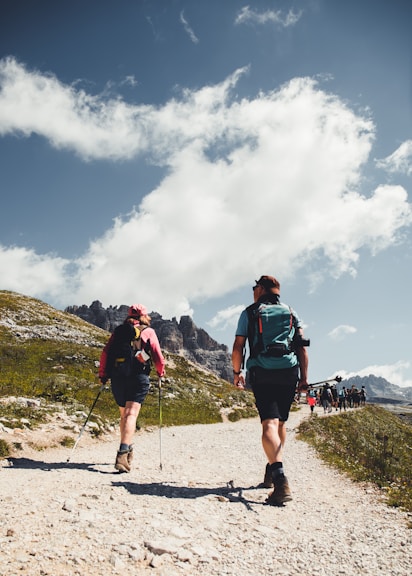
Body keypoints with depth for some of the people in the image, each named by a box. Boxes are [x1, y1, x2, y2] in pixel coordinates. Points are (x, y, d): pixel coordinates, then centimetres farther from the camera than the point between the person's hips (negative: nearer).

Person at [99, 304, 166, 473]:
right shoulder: (149, 332, 7)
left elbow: (105, 352, 6)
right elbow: (158, 357, 2)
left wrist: (102, 374, 12)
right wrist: (161, 372, 18)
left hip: (117, 377, 4)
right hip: (139, 378, -4)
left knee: (124, 414, 19)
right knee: (131, 415, -10)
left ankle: (127, 449, 32)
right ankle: (122, 455, -25)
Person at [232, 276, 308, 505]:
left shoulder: (249, 312, 8)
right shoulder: (291, 312, 15)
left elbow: (238, 346, 3)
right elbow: (302, 346, 7)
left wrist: (237, 372, 16)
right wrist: (304, 377, 9)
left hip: (262, 374, -3)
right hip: (289, 373, 3)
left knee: (270, 424, -11)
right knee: (280, 423, 18)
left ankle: (280, 479, -30)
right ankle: (272, 472, 31)